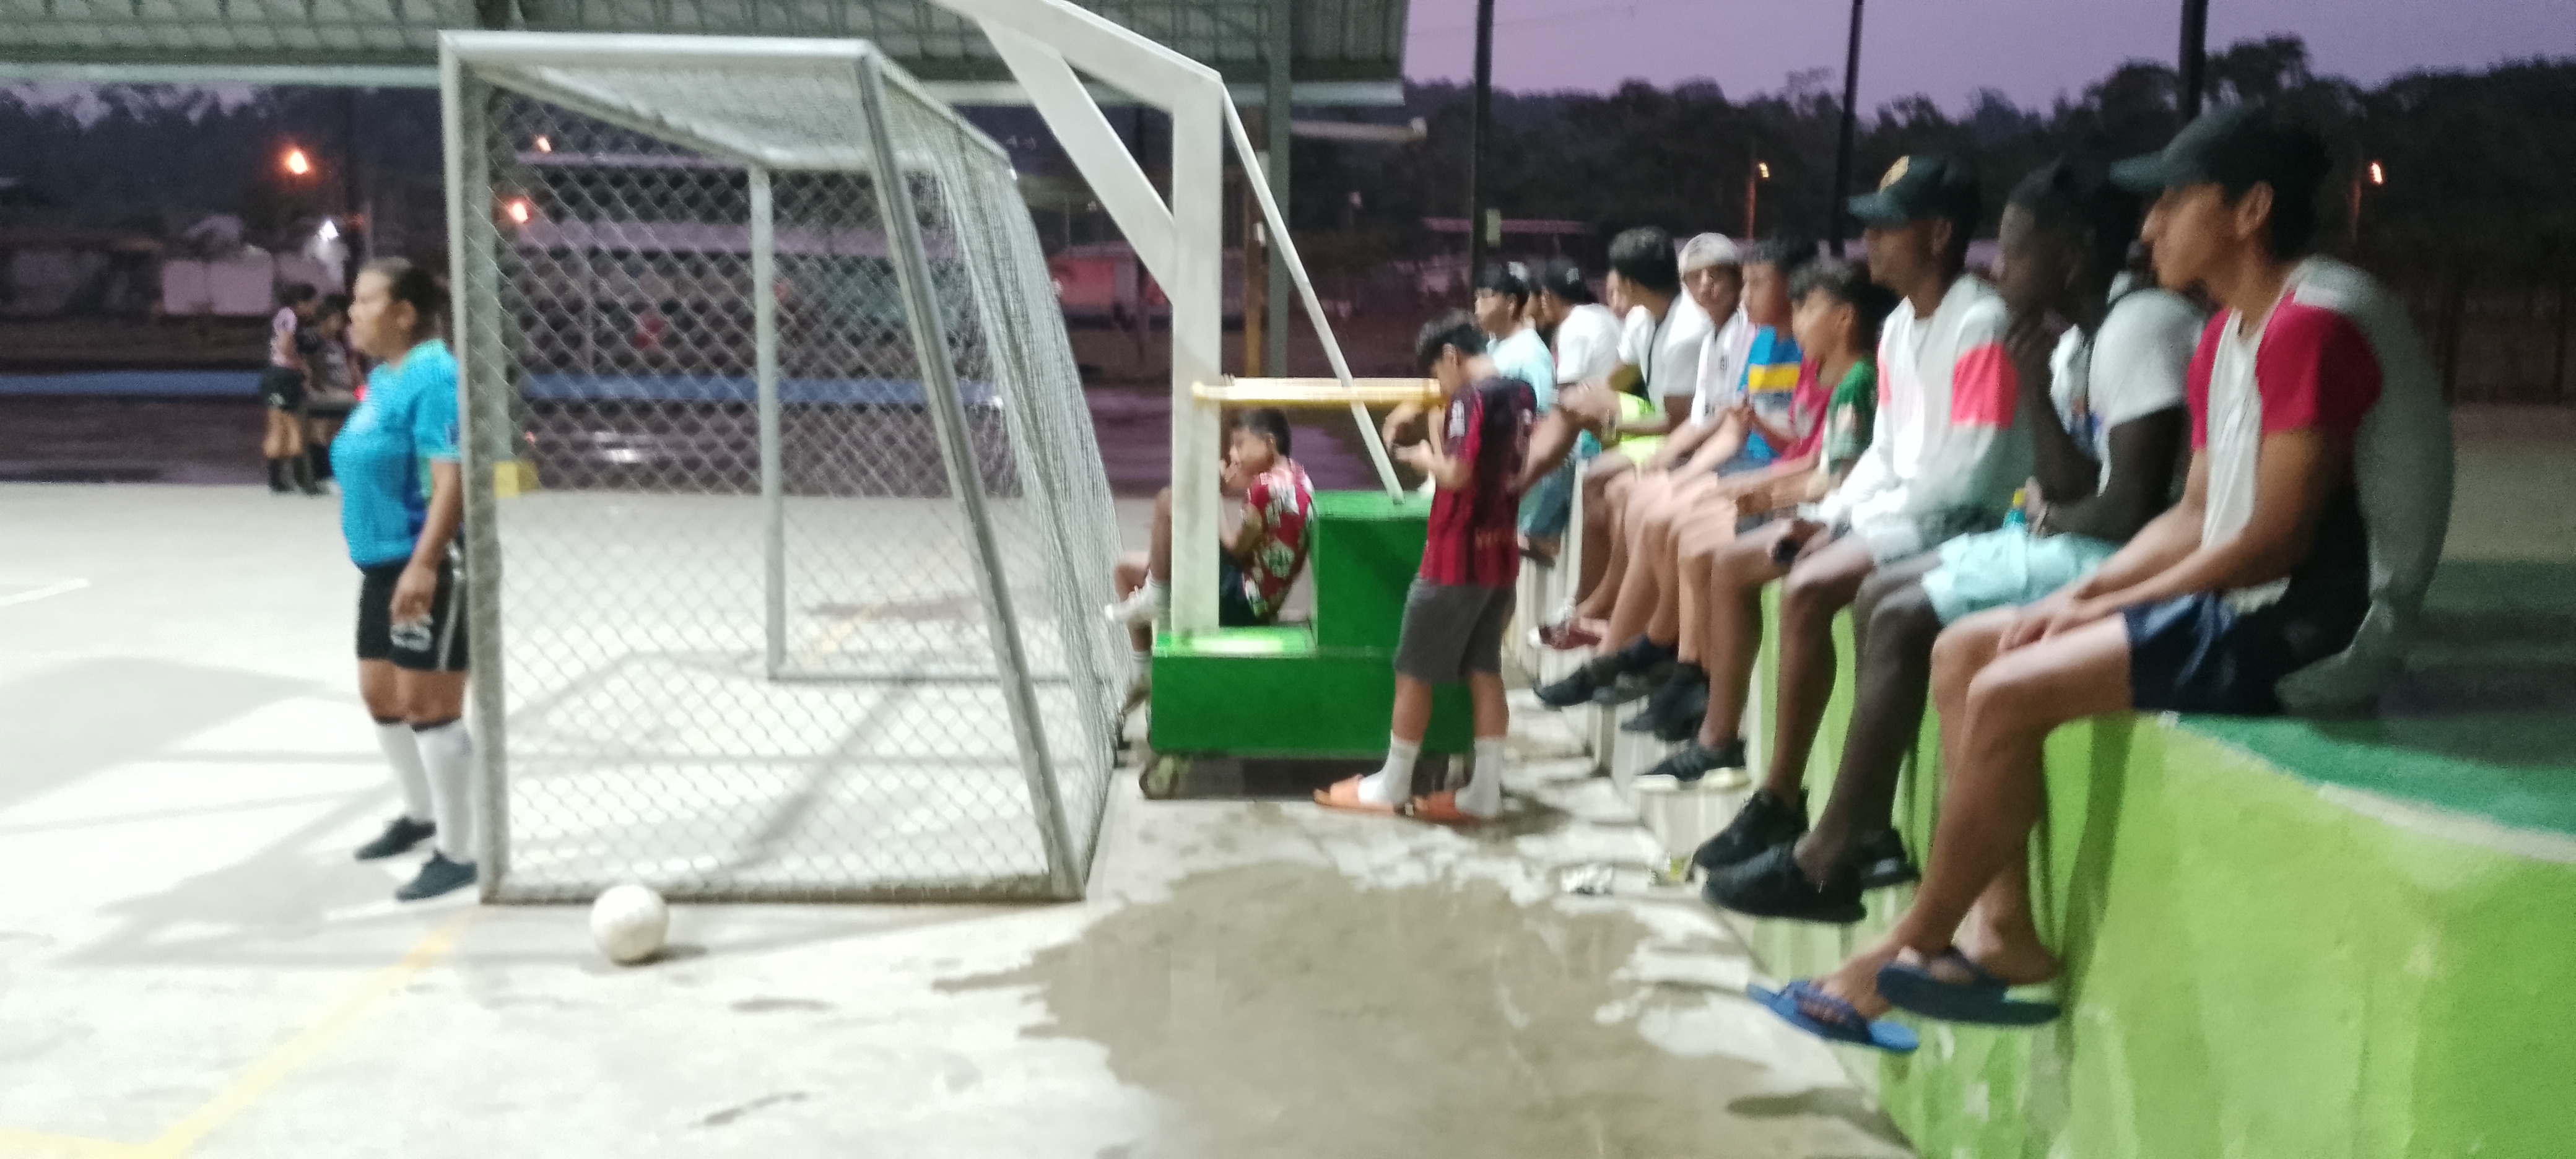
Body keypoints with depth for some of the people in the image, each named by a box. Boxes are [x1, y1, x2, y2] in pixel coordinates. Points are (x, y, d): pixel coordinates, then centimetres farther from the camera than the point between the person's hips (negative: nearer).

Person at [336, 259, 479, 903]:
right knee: (380, 695, 19)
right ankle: (421, 814, 39)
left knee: (427, 705, -6)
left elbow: (451, 479, -24)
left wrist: (423, 565, -31)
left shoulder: (433, 375, -16)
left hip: (427, 566, -10)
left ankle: (457, 853, 4)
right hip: (382, 563, 10)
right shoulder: (382, 378, 14)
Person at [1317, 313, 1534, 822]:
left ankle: (1390, 787, 14)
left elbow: (1456, 475, -24)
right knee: (1484, 671, 10)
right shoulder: (1520, 394, 9)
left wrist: (1423, 456, -5)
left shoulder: (1470, 399, -17)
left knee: (1413, 672, 4)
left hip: (1458, 559, -8)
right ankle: (1484, 792, 12)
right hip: (1500, 555, 8)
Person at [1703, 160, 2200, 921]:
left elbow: (2132, 506, -24)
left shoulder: (2138, 327, -17)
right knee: (1877, 597, 8)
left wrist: (2057, 520, -4)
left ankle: (1824, 862, -7)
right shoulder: (2080, 340, 14)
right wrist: (2034, 385, -2)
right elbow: (2072, 487, 9)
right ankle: (1868, 832, 7)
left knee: (1903, 620, -17)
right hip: (2077, 540, 11)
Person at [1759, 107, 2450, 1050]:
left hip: (2315, 627, -10)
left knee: (2008, 694, -21)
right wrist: (2082, 595, -1)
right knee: (1964, 652, 2)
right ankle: (2005, 936, -1)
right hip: (2246, 602, 10)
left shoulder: (2313, 325, -17)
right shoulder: (2227, 335, 14)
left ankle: (1904, 953, -5)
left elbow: (2275, 541, -21)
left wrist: (2109, 608, -12)